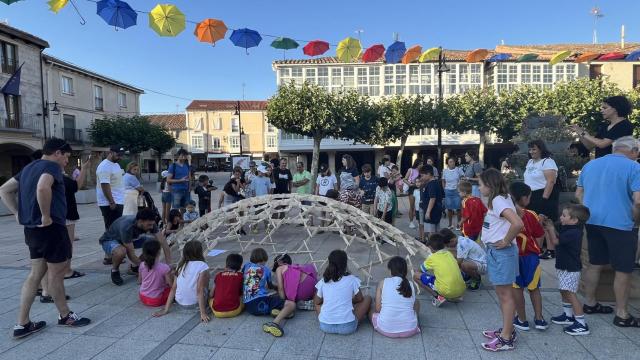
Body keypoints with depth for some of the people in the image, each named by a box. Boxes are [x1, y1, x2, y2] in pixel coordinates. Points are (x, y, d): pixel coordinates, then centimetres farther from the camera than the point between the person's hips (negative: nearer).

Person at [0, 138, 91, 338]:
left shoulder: (29, 167, 17)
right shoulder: (52, 166, -12)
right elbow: (43, 188, -32)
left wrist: (18, 213, 13)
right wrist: (46, 215, -22)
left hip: (32, 229, 9)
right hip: (51, 228, -9)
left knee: (36, 273, 14)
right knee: (57, 272, 5)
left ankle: (22, 324, 18)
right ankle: (65, 316, 20)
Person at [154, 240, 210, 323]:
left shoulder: (181, 265, 2)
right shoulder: (203, 266, -15)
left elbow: (173, 288, 0)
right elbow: (200, 290, -20)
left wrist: (166, 309, 2)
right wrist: (203, 313, -18)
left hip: (179, 302, 5)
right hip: (194, 304, -5)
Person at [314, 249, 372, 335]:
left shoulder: (323, 282, 0)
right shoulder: (351, 280, -5)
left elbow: (317, 302, 13)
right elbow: (360, 299, 9)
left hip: (325, 326, 3)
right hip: (347, 327, -2)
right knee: (367, 298, 15)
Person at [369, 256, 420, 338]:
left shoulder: (383, 283, -3)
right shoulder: (411, 285, 3)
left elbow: (378, 309, -2)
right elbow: (414, 308, 10)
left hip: (386, 330, -1)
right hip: (409, 330, 2)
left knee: (372, 310, 30)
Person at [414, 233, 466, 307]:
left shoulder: (432, 257, 0)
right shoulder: (449, 254, 14)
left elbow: (422, 270, 18)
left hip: (446, 292, -6)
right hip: (461, 291, 7)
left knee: (416, 276, 4)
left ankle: (438, 297, -5)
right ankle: (456, 297, 17)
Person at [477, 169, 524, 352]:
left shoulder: (498, 201, -20)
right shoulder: (501, 199, 10)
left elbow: (517, 223, -33)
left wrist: (506, 241, -19)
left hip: (501, 253, -10)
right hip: (495, 252, 10)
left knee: (505, 294, -1)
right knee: (501, 293, 18)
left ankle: (506, 339, 9)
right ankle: (507, 330, 30)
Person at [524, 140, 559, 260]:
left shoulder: (547, 161, -10)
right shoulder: (530, 162, 17)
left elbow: (551, 181, -18)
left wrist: (544, 198, -23)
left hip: (544, 195, -9)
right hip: (532, 196, 9)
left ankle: (551, 250, -2)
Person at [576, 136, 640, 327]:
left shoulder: (590, 164, 12)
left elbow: (578, 194, 16)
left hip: (592, 221, 6)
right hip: (619, 224, -6)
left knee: (595, 263, 17)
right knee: (623, 270, 6)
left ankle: (589, 303, 26)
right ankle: (622, 315, 14)